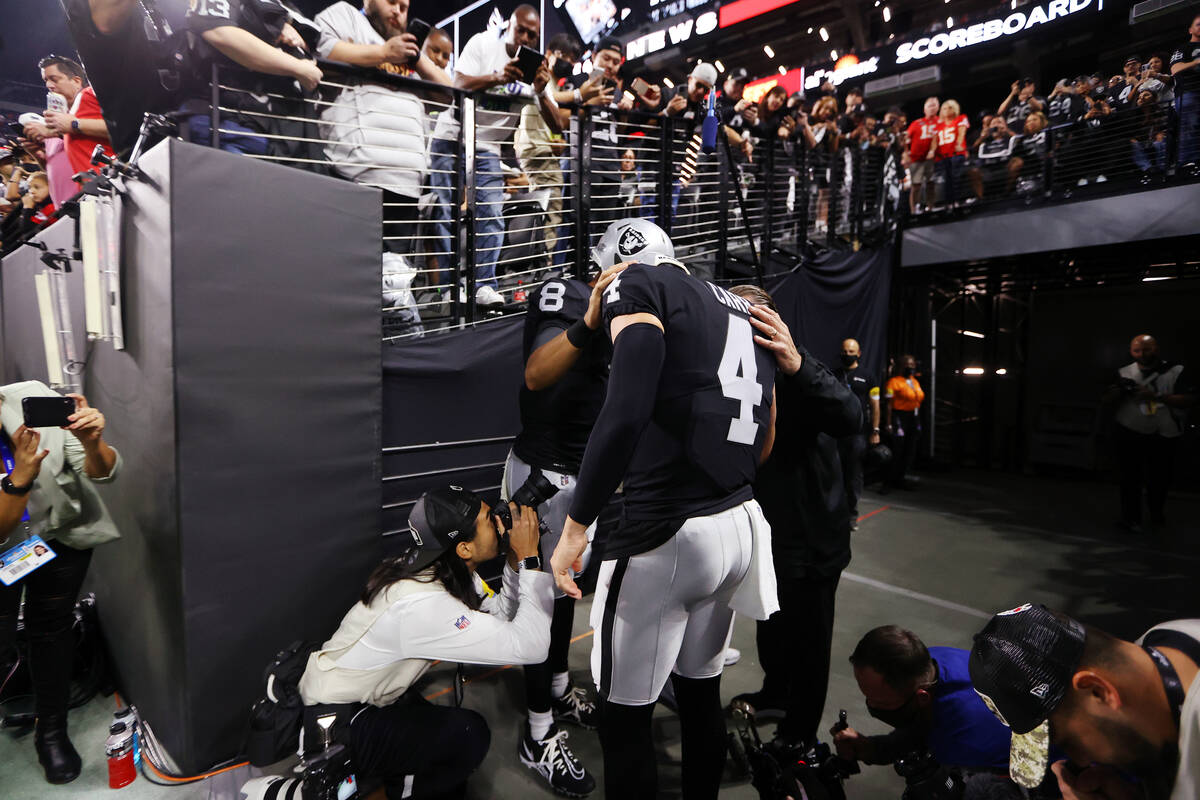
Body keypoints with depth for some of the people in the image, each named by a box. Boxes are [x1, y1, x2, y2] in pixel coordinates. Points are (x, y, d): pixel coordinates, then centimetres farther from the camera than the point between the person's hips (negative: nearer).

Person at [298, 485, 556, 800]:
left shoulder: (447, 570, -9)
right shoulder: (422, 603, -35)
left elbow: (500, 618, -5)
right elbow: (529, 646, -36)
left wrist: (515, 562, -16)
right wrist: (529, 559, -31)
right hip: (335, 726, -8)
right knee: (469, 734, -19)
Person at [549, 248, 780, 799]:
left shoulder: (638, 285, -5)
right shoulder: (745, 312, 18)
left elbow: (626, 413, -22)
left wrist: (575, 528, -16)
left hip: (669, 536, -8)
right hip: (741, 524, 8)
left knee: (624, 717, 10)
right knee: (701, 696, 24)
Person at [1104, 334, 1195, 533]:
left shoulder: (1176, 372, -1)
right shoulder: (1125, 373, 6)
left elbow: (1189, 399, -10)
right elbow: (1107, 401, 3)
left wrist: (1156, 396, -20)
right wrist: (1120, 390, -17)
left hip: (1164, 436, 0)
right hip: (1129, 434, 0)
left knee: (1160, 478, 10)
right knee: (1131, 478, -1)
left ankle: (1157, 513, 35)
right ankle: (1131, 518, 8)